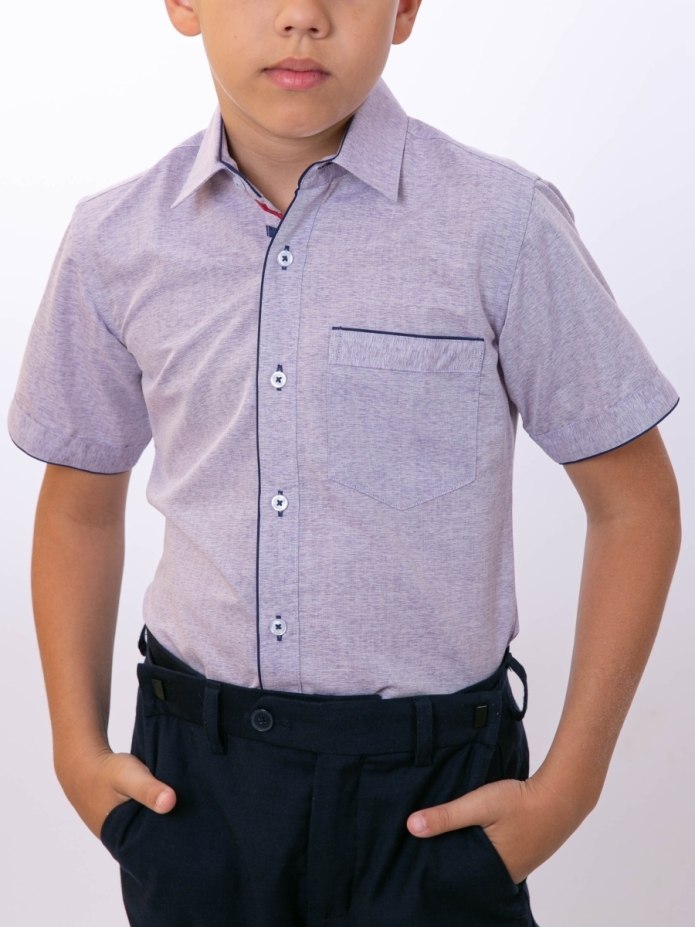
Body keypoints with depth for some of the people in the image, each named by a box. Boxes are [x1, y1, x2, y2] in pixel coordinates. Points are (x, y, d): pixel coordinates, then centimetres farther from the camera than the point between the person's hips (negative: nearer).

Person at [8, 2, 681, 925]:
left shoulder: (503, 225, -13)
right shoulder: (114, 242, -3)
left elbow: (633, 501, -5)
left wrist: (568, 788, -6)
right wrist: (79, 746, 6)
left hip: (429, 777, -2)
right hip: (190, 773, 3)